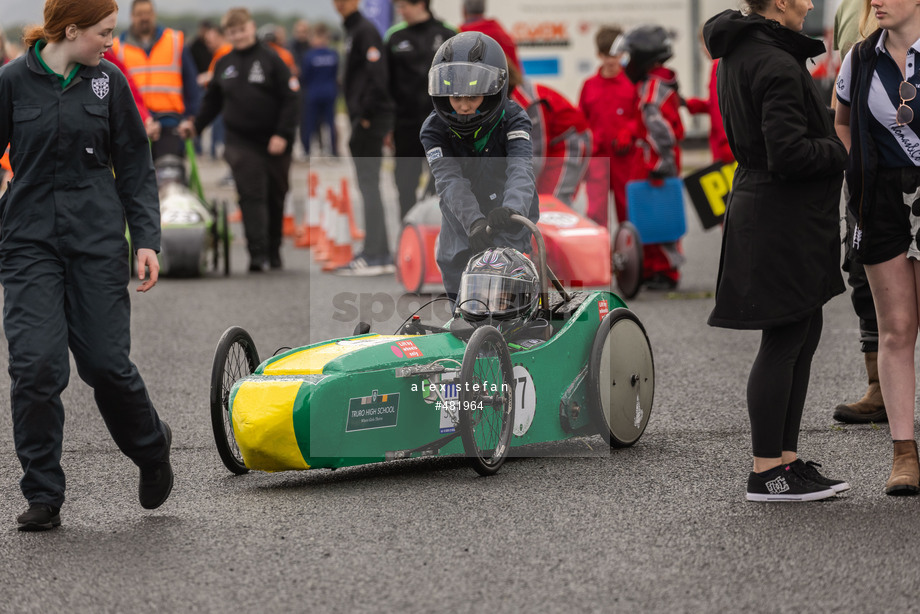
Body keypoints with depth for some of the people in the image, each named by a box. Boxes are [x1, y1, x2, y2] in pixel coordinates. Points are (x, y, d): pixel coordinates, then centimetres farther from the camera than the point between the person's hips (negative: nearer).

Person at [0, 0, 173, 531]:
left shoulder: (108, 81, 5)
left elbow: (135, 168, 9)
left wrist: (147, 239, 0)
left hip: (97, 239, 1)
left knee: (106, 363, -1)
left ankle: (152, 449, 30)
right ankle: (44, 497, 1)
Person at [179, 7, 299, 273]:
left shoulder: (270, 59, -1)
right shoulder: (223, 65, 11)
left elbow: (290, 99, -4)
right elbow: (213, 102, 21)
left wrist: (282, 134, -11)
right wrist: (196, 124, 8)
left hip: (274, 142, -1)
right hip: (241, 140, 1)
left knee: (275, 197, 8)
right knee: (251, 196, -11)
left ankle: (273, 250, 22)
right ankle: (258, 253, -17)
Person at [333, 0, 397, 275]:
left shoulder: (365, 31, -12)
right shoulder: (351, 31, 18)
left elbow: (378, 75, -21)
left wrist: (367, 115, -19)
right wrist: (356, 117, 16)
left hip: (370, 121, -10)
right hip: (361, 120, 10)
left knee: (369, 185, -9)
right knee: (368, 186, 11)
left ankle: (374, 256, -9)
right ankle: (381, 254, 15)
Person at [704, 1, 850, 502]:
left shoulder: (737, 55, 12)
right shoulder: (776, 66, -20)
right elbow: (789, 154, -25)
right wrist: (843, 151, -10)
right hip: (783, 217, -10)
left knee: (805, 331, 15)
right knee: (784, 341, -4)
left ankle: (787, 459, 20)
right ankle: (766, 473, 1)